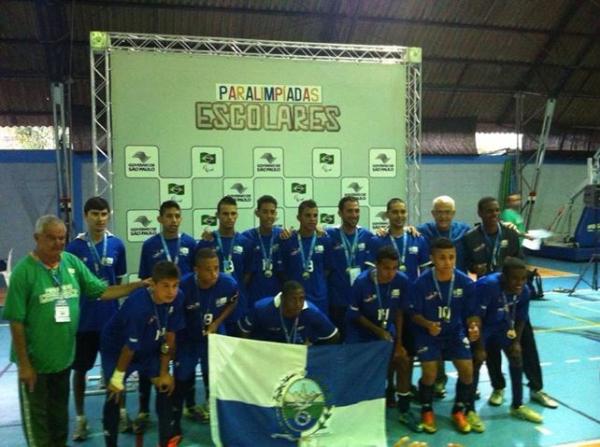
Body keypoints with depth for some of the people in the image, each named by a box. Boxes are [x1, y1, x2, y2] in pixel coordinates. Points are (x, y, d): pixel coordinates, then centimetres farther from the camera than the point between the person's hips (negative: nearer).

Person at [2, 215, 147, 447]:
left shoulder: (72, 262, -3)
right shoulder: (24, 271, -17)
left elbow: (102, 291, 0)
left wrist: (139, 285, -10)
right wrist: (24, 364, -14)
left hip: (63, 356, 5)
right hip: (35, 360, -4)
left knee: (60, 412, 23)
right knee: (37, 416, 12)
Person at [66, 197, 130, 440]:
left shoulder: (117, 244, -3)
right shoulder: (74, 247, -9)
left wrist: (109, 297, 4)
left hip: (110, 316, 2)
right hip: (83, 318, -1)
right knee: (79, 368, 11)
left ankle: (121, 411, 29)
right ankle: (80, 418, 27)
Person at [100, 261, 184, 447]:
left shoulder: (177, 298, -23)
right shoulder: (138, 305, -38)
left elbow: (169, 336, -11)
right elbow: (129, 347, -26)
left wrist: (164, 372, -4)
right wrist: (118, 378, -12)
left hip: (148, 348, 5)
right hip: (116, 348, -5)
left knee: (166, 385, 5)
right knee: (115, 395, -6)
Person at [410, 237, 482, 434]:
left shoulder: (465, 282, -13)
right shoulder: (422, 282, -19)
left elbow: (471, 313, -2)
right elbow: (415, 314, -10)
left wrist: (473, 327, -24)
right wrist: (428, 324, -29)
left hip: (455, 332, 3)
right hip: (428, 333, -2)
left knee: (467, 370, -9)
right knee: (429, 374, -14)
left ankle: (459, 411, 20)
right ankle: (427, 411, 17)